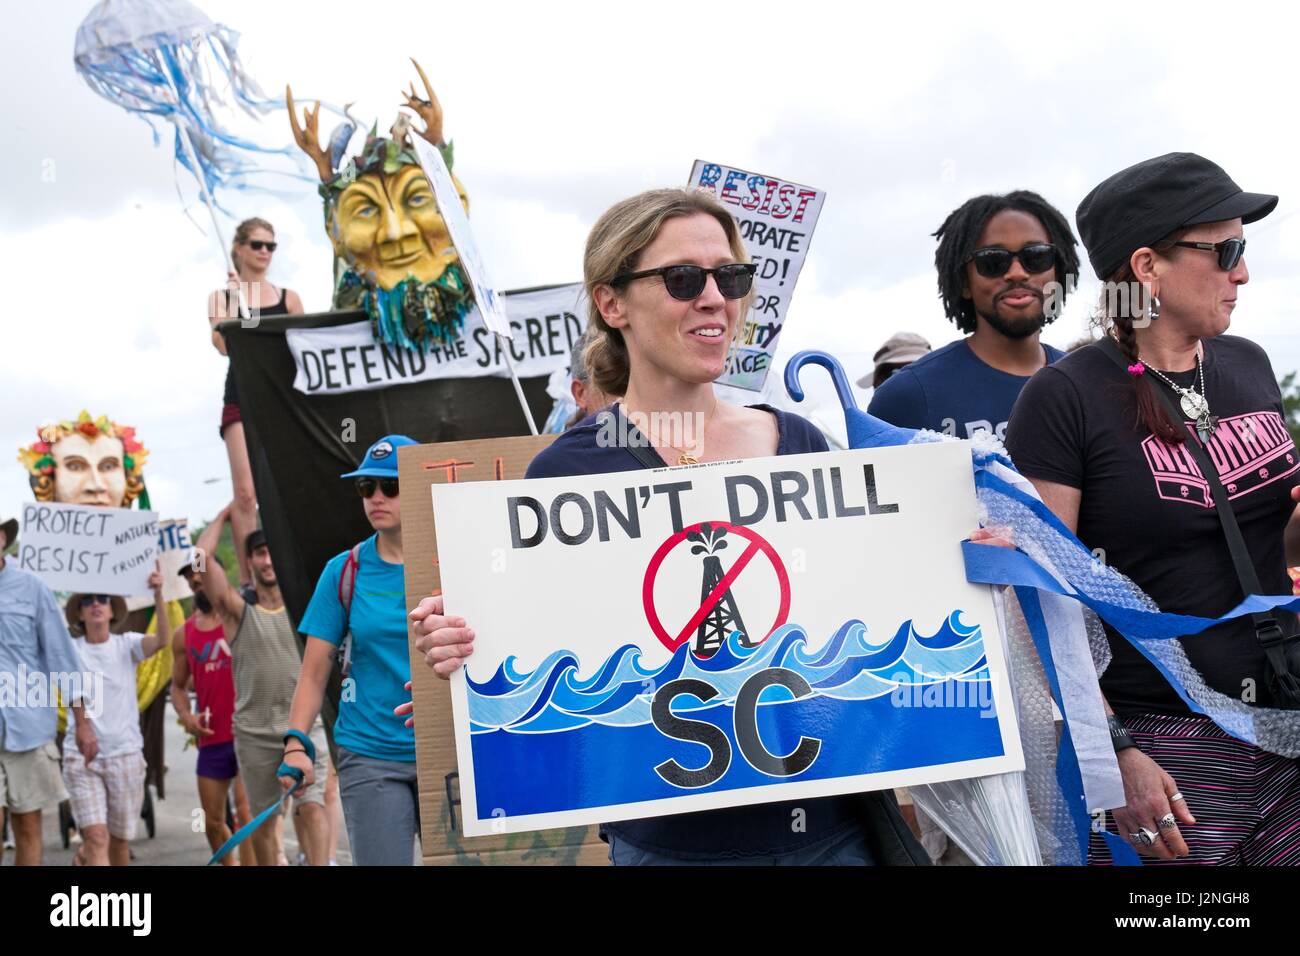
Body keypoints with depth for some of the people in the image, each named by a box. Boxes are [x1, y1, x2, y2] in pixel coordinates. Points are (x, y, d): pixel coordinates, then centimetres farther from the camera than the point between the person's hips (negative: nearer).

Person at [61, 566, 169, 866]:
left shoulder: (126, 645, -1)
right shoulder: (70, 650, 2)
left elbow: (163, 639, -20)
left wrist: (157, 594, -34)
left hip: (125, 753, 1)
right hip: (81, 755, -1)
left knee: (119, 840, 11)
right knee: (96, 837, -14)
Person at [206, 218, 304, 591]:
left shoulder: (288, 298, 12)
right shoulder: (222, 297, 8)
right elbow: (223, 345, -8)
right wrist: (234, 295, -7)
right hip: (242, 399, -2)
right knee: (246, 492, -10)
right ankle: (247, 580, -7)